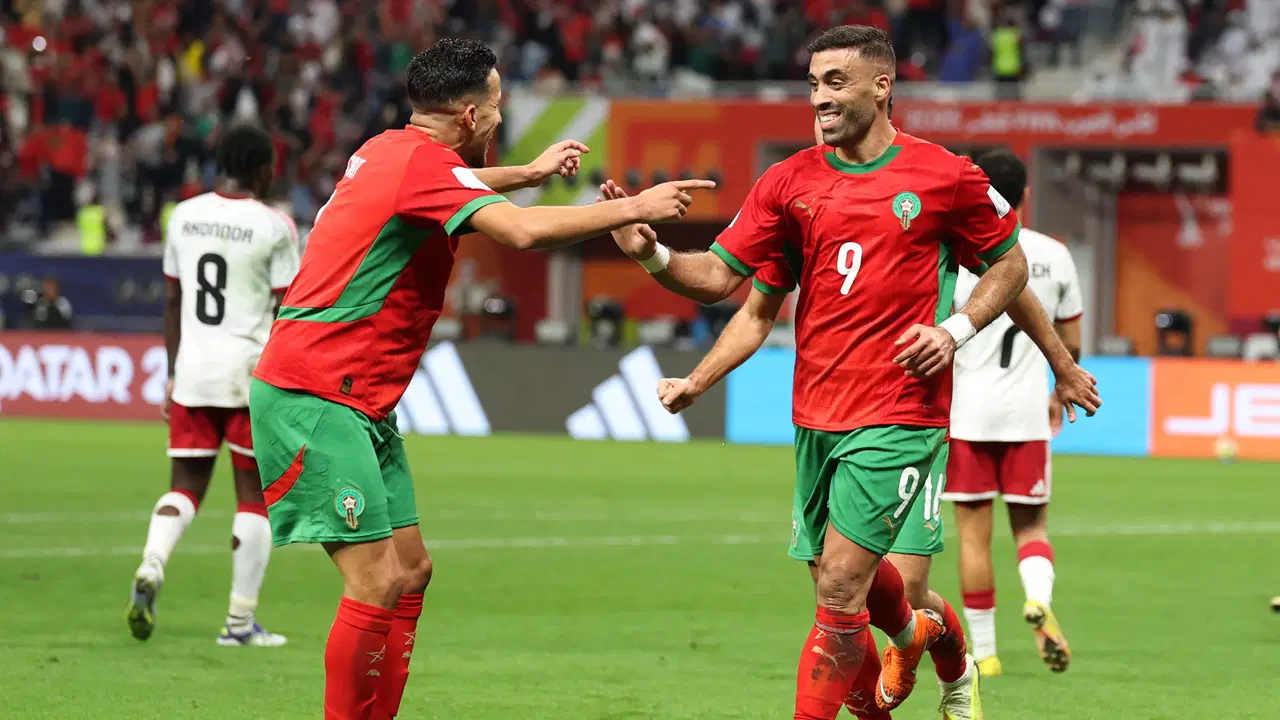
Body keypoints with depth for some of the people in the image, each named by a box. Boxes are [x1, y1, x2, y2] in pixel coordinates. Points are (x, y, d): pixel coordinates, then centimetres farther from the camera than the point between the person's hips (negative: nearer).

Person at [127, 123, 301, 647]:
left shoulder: (184, 217, 6)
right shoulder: (273, 227, -8)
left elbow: (172, 302, 12)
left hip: (193, 369, 4)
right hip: (253, 371, -4)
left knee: (185, 487, 10)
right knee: (254, 496, 5)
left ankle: (151, 569, -18)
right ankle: (240, 621, 6)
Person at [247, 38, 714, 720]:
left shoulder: (389, 151, 13)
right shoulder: (420, 162, -16)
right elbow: (524, 230, -29)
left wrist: (529, 172, 40)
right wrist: (633, 208, -20)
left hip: (361, 407, 10)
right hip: (313, 400, -10)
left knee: (410, 569, 9)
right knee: (377, 582, -13)